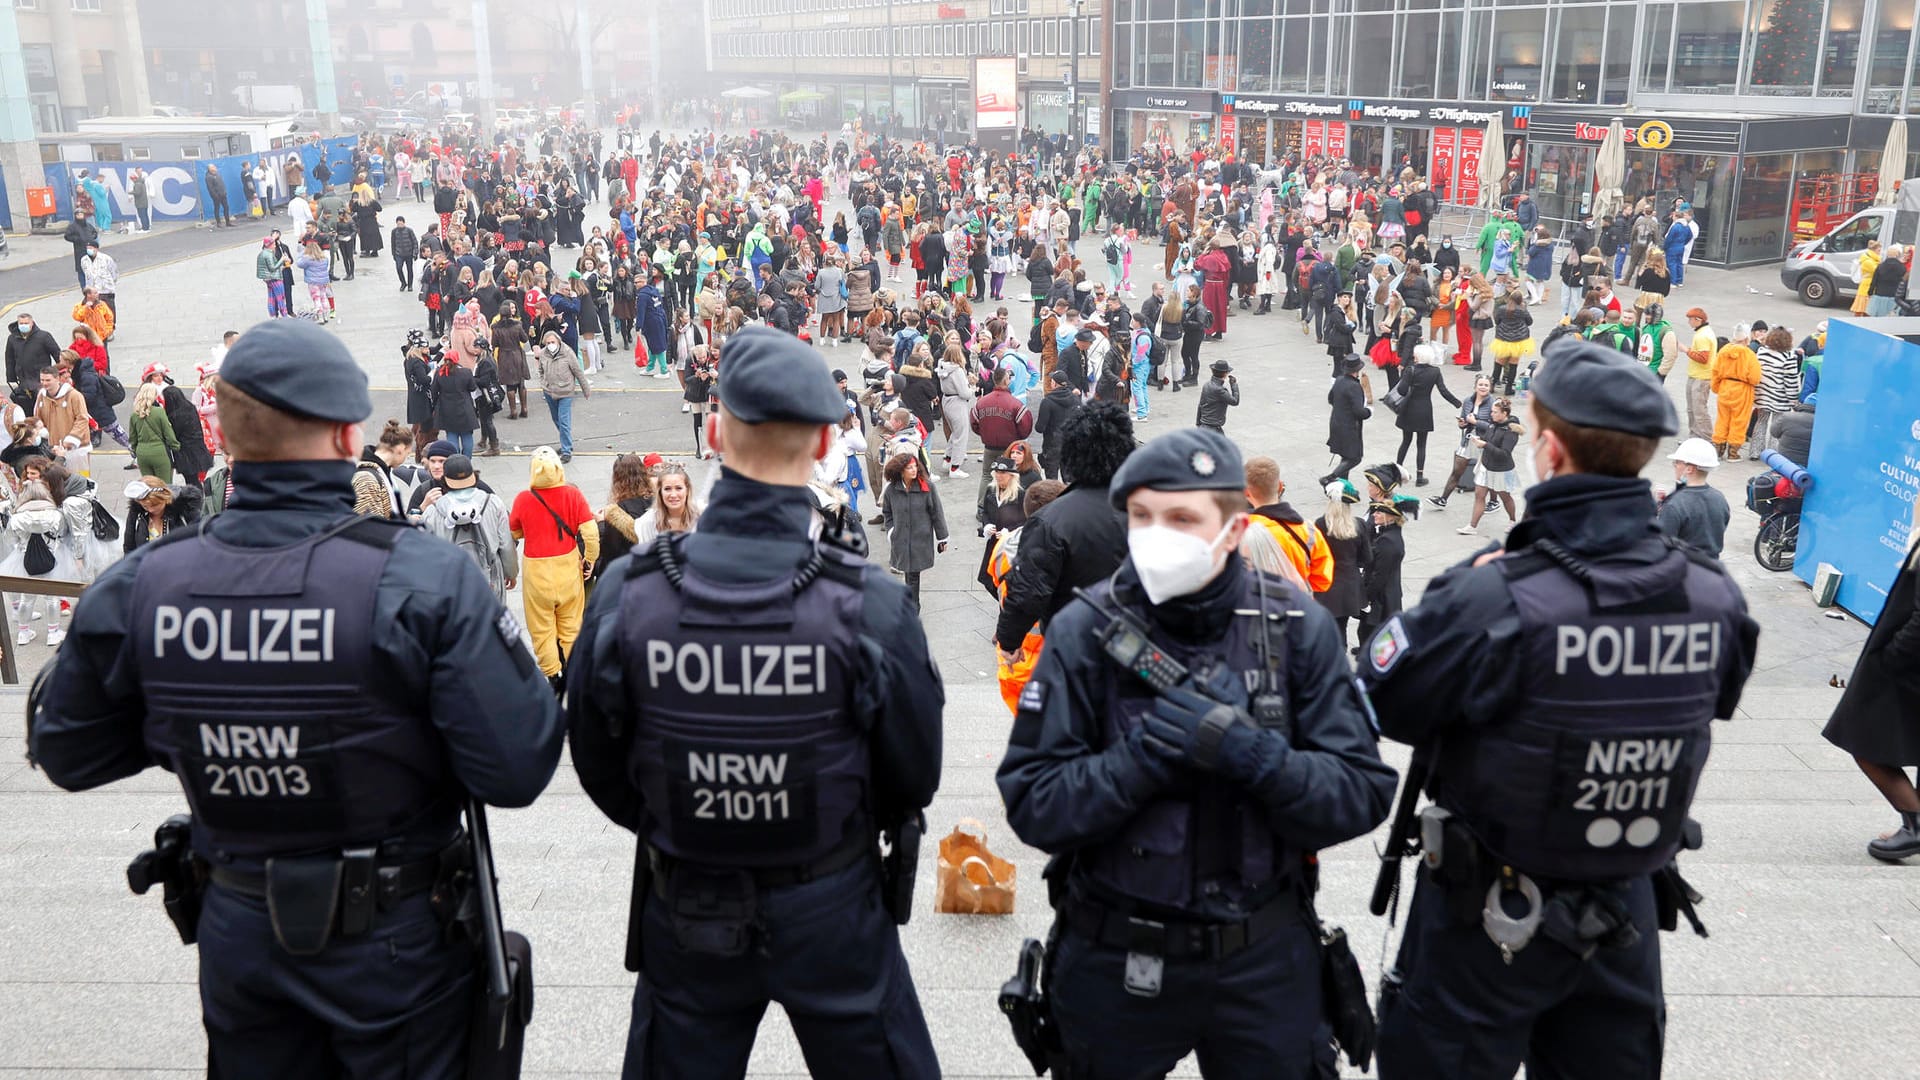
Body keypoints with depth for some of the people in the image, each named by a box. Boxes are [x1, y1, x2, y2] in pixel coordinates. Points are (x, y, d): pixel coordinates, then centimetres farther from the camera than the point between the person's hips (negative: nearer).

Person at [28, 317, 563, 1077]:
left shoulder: (136, 586, -12)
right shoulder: (426, 580, -25)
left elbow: (68, 753, 2)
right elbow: (517, 769, -25)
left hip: (237, 934, 4)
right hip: (394, 938, -3)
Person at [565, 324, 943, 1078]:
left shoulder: (628, 593, -17)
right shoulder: (869, 601, -22)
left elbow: (598, 764, -3)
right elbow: (914, 776, -9)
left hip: (683, 913, 2)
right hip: (832, 910, -1)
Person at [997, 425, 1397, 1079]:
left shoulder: (1296, 626, -8)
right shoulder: (1085, 631, -11)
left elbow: (1364, 793, -11)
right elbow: (1032, 806, -13)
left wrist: (1251, 752, -26)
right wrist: (1141, 758, -26)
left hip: (1266, 958, 1)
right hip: (1117, 961, -1)